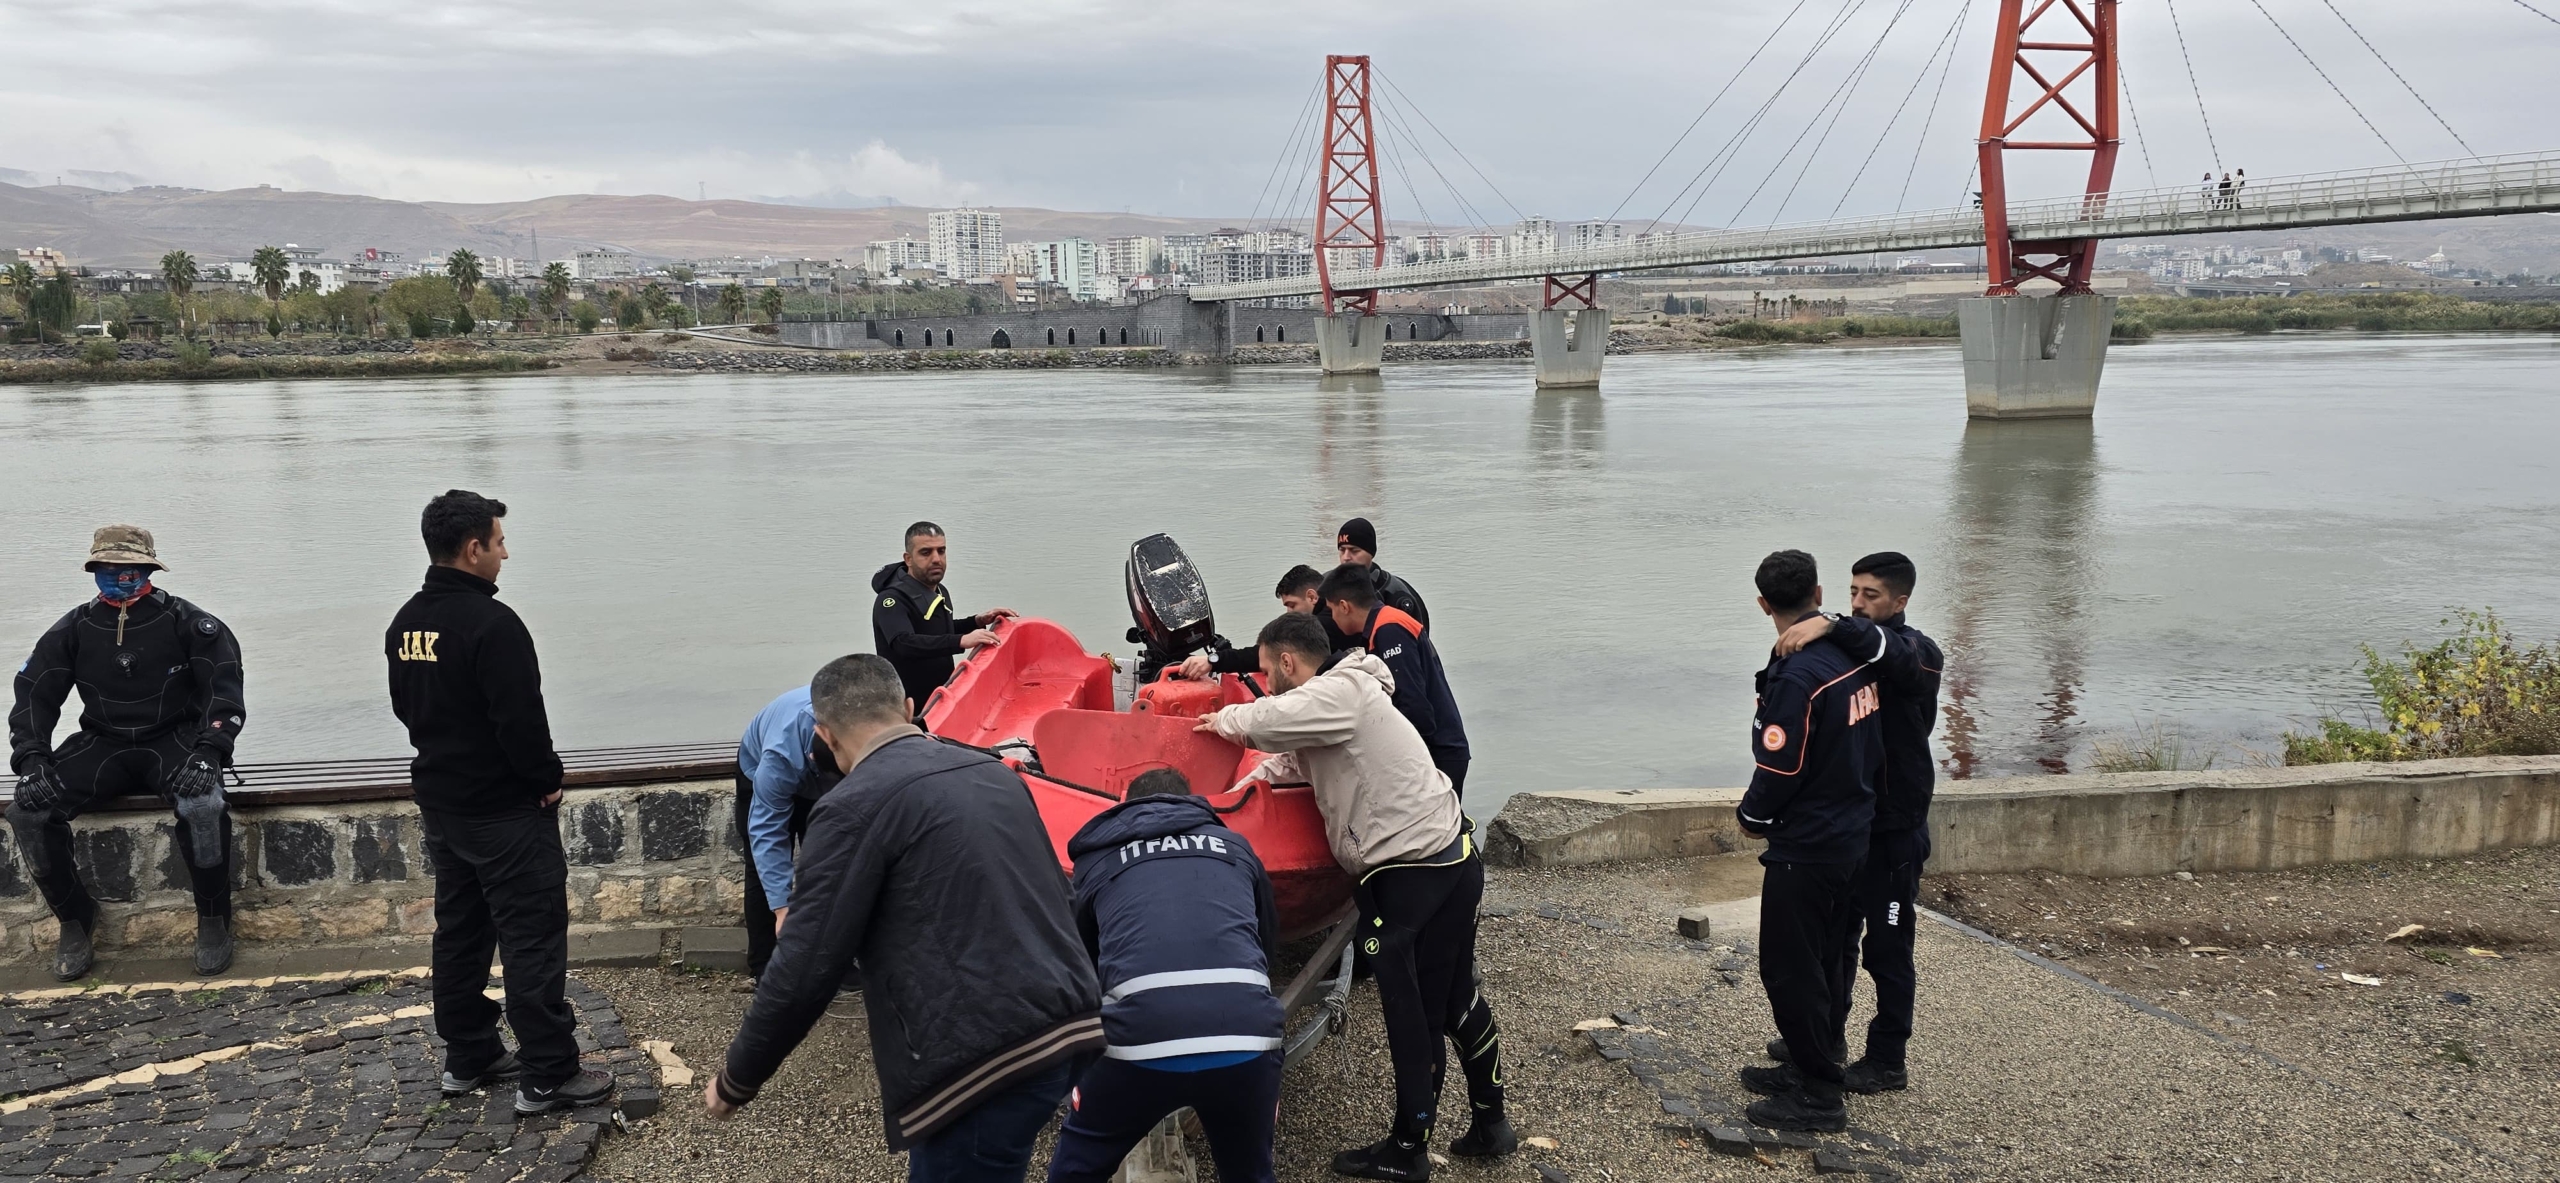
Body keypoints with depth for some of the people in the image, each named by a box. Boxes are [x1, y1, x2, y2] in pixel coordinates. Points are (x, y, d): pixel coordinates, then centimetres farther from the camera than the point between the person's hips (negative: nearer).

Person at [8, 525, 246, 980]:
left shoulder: (184, 622, -5)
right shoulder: (73, 629, 6)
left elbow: (224, 686, -10)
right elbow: (35, 694, 5)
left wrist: (208, 752, -24)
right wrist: (32, 759, -12)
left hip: (174, 741, -4)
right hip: (103, 745, 4)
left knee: (202, 806, -35)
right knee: (27, 810, -20)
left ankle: (213, 919, -12)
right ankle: (75, 921, 1)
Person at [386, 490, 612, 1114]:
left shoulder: (404, 623, 7)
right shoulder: (491, 623, -22)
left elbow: (405, 707, 17)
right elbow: (521, 718, -24)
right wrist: (547, 780, -10)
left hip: (439, 801, 9)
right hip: (506, 809, -9)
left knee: (461, 930, 17)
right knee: (534, 939, -3)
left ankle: (467, 1058, 27)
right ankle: (547, 1076, 1)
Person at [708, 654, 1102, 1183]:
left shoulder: (853, 808, -6)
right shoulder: (995, 773, 15)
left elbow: (804, 969, -7)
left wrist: (735, 1081, 7)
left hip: (985, 1059, -8)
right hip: (1067, 1030, 8)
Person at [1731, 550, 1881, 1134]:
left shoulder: (1794, 675, -24)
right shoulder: (1853, 654, 2)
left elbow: (1780, 771, -21)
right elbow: (1874, 744, 11)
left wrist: (1750, 815, -3)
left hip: (1804, 846, -9)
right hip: (1851, 837, 9)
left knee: (1788, 968, 1)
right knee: (1822, 962, 19)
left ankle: (1818, 1096, 8)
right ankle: (1811, 1067, 32)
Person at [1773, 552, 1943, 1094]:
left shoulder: (1919, 655, -12)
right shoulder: (1846, 647, 8)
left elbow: (1886, 649, -38)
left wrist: (1828, 625, -51)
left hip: (1893, 829, -7)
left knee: (1887, 948, 4)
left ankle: (1887, 1061, 16)